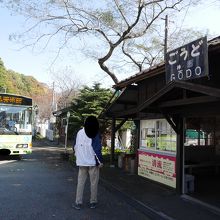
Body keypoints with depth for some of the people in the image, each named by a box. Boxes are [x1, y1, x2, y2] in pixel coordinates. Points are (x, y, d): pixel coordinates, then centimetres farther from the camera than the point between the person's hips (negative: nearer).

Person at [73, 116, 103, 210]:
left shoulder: (79, 132, 4)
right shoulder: (95, 134, -10)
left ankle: (78, 202, 14)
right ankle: (93, 202, 18)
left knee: (80, 182, 10)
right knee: (93, 183, 9)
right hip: (93, 162, -3)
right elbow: (97, 149, -13)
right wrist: (100, 161, -6)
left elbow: (75, 146, 10)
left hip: (81, 162, 4)